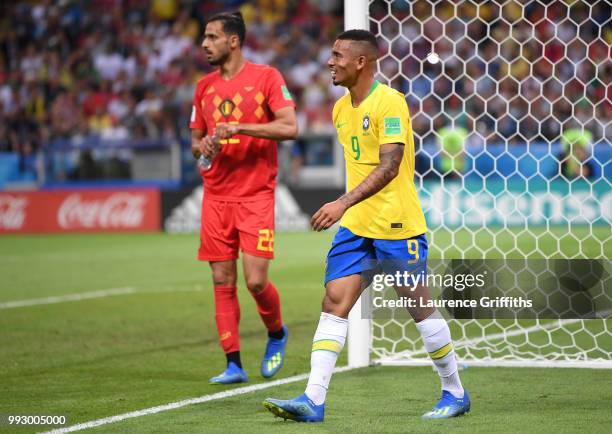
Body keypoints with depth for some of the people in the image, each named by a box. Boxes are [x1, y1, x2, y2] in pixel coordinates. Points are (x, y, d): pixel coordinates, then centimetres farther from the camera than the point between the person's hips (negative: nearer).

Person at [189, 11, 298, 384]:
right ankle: (234, 363, 5)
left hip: (256, 196, -5)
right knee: (223, 282, 1)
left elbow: (290, 127, -13)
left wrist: (239, 128, -20)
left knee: (256, 281, -10)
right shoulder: (204, 87, 13)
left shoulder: (266, 77, -3)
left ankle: (277, 332, 19)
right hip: (216, 196, 5)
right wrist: (203, 146, -4)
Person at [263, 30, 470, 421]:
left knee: (420, 308, 2)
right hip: (355, 226, 7)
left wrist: (343, 204, -34)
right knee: (334, 304, -5)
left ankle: (456, 394, 19)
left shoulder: (390, 102, -15)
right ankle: (313, 400, -10)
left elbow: (389, 167, -25)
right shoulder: (341, 108, 11)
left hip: (397, 227, -7)